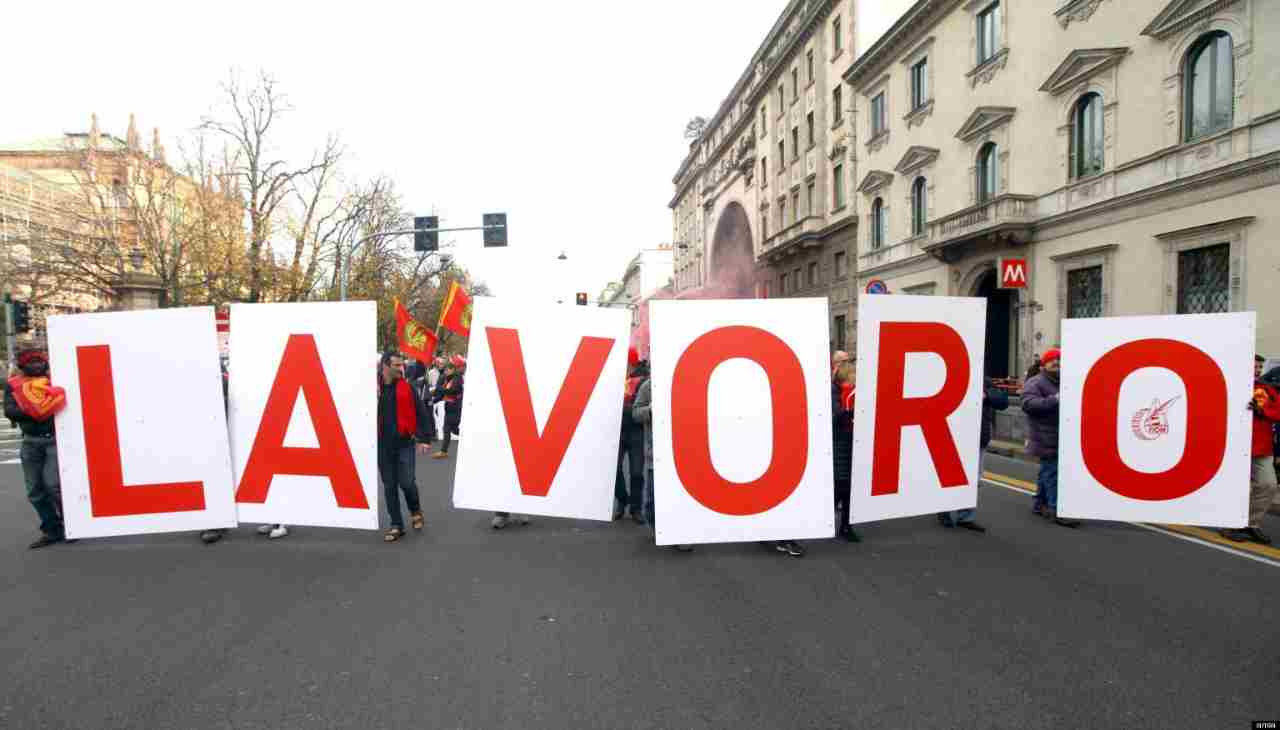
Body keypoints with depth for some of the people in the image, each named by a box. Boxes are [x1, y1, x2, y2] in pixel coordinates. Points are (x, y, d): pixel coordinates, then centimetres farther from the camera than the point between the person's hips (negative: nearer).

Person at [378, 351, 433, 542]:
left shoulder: (407, 387, -2)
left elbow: (421, 413, 0)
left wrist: (424, 438, -4)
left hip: (405, 443, -1)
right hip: (383, 445, 1)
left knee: (406, 483, -5)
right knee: (389, 486, 8)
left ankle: (415, 511, 25)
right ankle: (396, 525, 20)